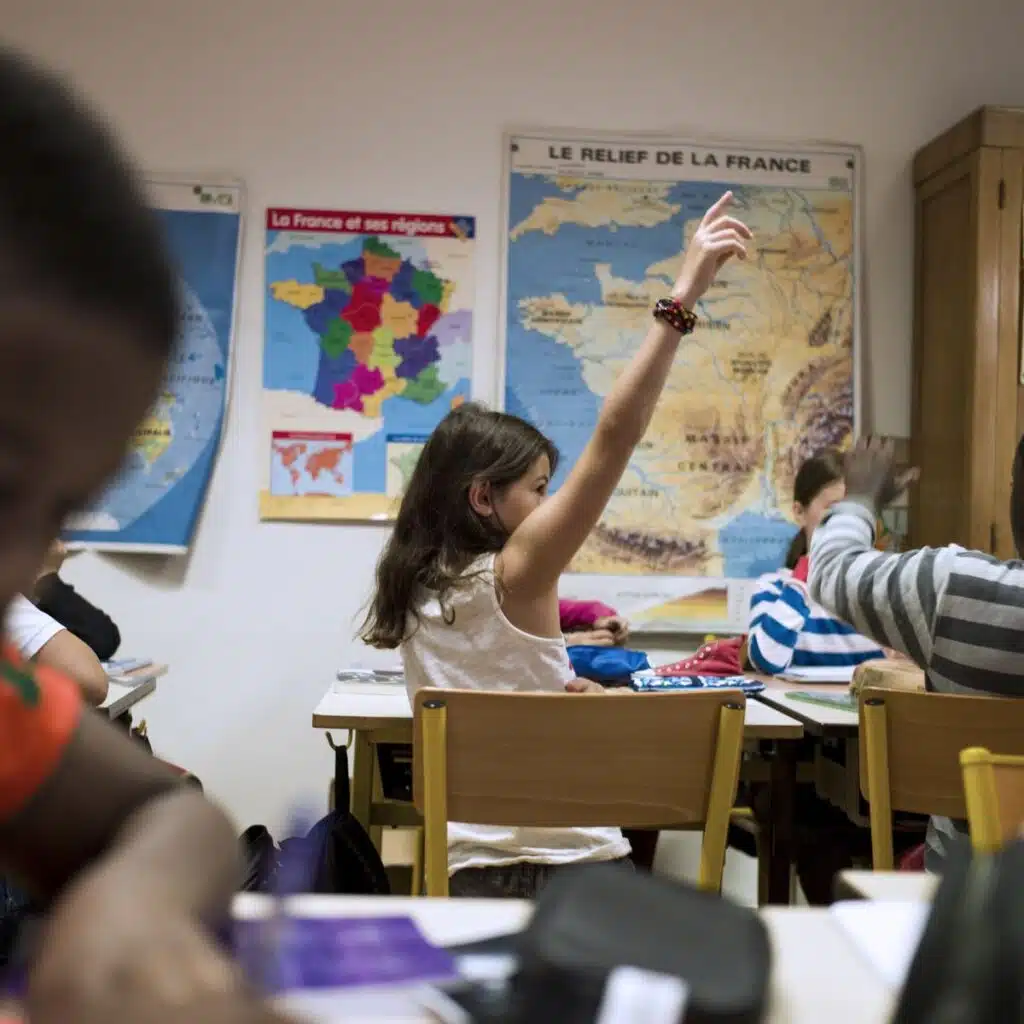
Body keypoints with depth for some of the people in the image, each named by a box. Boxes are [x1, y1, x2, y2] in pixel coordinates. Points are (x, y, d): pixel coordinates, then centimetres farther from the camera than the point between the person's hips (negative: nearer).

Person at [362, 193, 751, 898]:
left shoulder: (415, 589, 5)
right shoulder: (513, 576, -17)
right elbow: (614, 439, -26)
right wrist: (683, 298, -27)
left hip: (465, 866, 6)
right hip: (568, 864, -6)